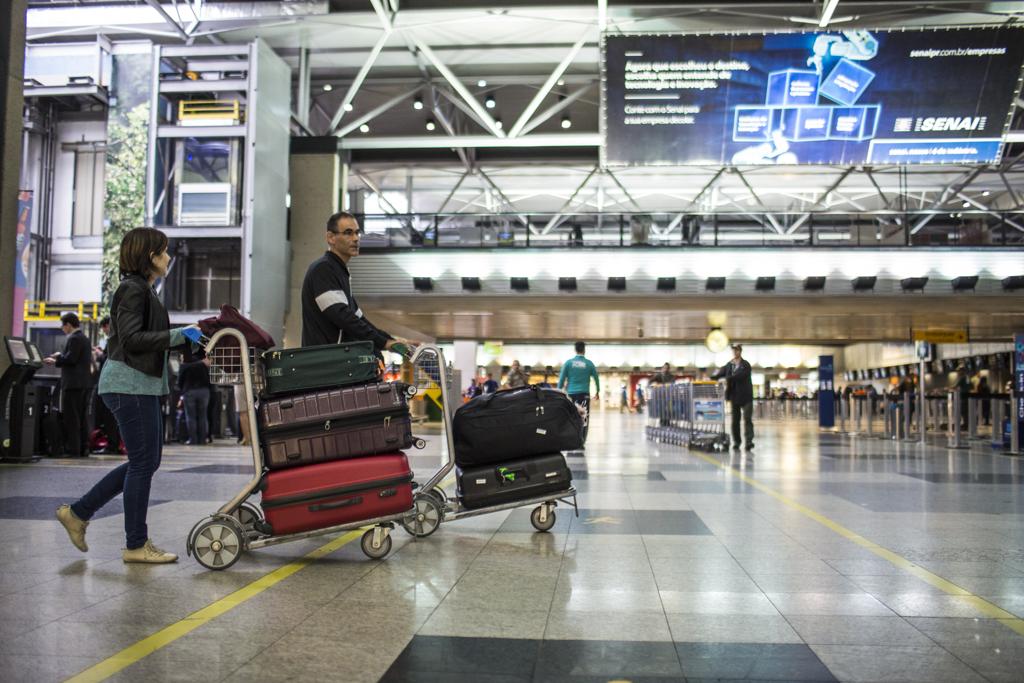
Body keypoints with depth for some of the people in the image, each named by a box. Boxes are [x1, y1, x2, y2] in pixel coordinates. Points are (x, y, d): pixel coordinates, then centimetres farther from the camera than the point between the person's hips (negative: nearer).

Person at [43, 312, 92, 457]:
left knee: (71, 417, -5)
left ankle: (73, 449, -5)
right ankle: (83, 448, 12)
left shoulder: (73, 338, -12)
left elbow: (70, 359, -18)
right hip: (85, 382, 9)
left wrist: (55, 361, -3)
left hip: (73, 383, -9)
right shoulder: (85, 339, 18)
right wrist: (60, 355, 21)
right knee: (83, 417, 10)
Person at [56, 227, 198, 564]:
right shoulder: (132, 290, -12)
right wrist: (178, 336, -21)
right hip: (130, 384, -10)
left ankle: (78, 512, 21)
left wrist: (187, 337, 15)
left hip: (140, 384, 10)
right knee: (144, 462, -4)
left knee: (145, 461, 13)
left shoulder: (142, 289, 19)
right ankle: (136, 545, 5)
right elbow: (132, 339, -21)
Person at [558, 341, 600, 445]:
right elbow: (596, 378, 12)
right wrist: (597, 391, 26)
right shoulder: (589, 363, 1)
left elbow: (561, 379, 1)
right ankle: (581, 442, -10)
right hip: (584, 393, -2)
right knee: (584, 418, -3)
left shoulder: (568, 362, 2)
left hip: (571, 393, 2)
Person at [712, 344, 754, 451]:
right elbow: (721, 372, 2)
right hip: (734, 397, 4)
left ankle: (749, 441, -13)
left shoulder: (746, 365, -5)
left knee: (747, 419, -10)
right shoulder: (729, 365, 11)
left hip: (745, 397, -4)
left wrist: (728, 379, -33)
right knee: (735, 420, 9)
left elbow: (739, 376, -21)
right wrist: (711, 378, -16)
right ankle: (736, 441, 18)